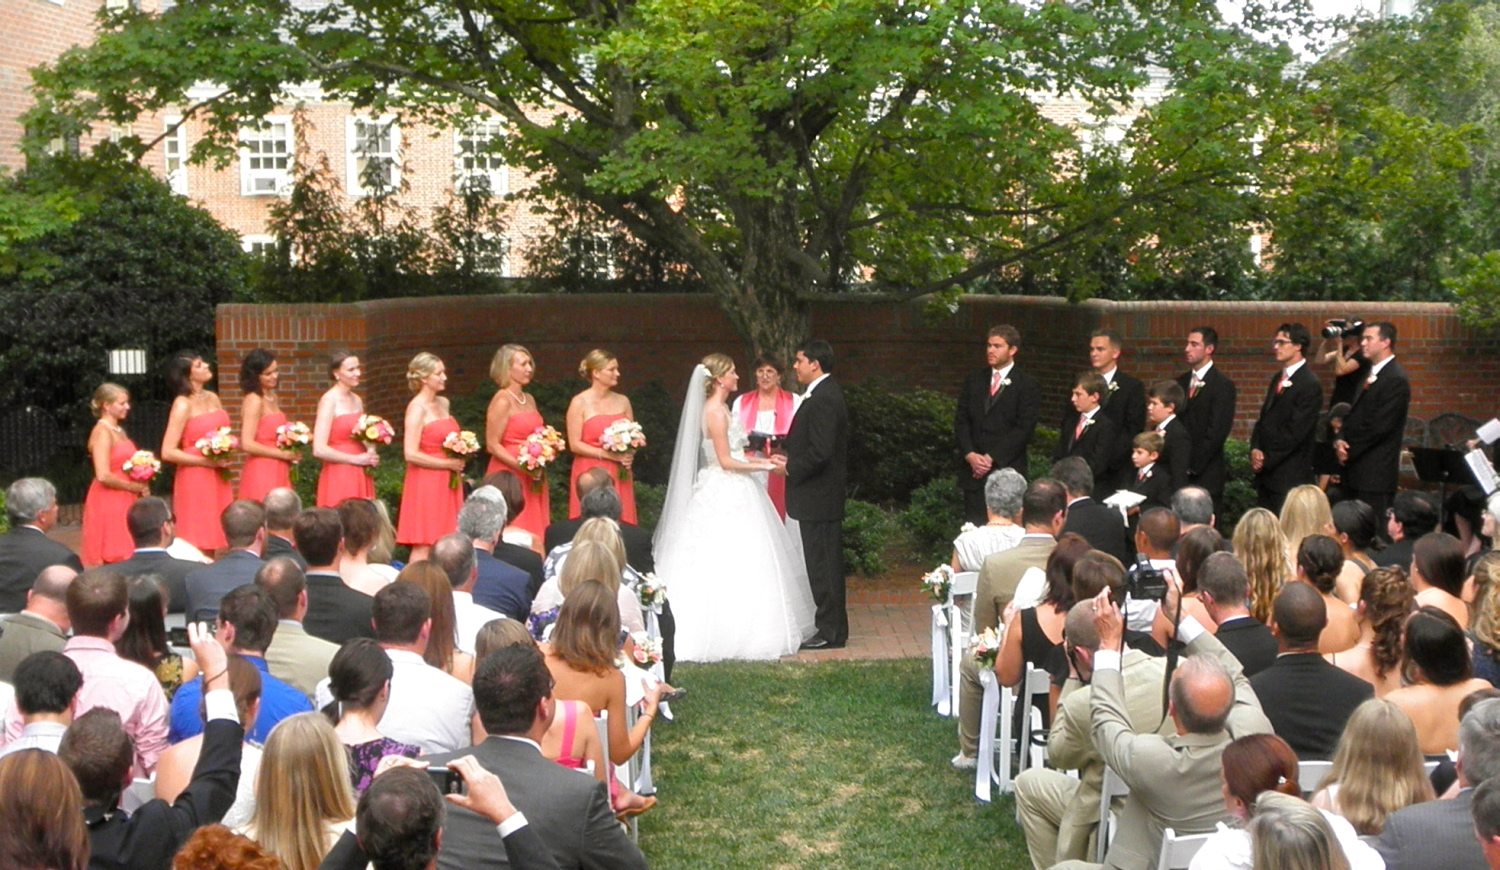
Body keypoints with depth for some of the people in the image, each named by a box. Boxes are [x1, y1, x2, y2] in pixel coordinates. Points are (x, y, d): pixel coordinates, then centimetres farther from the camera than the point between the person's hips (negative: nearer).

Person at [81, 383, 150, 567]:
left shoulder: (120, 431, 15)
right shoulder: (102, 432, -12)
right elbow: (103, 476, -21)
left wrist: (142, 485, 6)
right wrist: (134, 487, -11)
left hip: (124, 501, 9)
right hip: (108, 502, -9)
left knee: (124, 556, 7)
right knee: (112, 558, -6)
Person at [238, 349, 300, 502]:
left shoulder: (273, 398, 15)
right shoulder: (254, 401, -11)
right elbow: (247, 444, -18)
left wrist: (292, 452, 8)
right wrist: (284, 454, -11)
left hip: (278, 473, 8)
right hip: (261, 474, -8)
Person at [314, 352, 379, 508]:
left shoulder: (357, 400, 15)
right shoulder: (329, 400, -8)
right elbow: (319, 450, -16)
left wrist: (371, 454, 5)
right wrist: (356, 459, -11)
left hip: (361, 477, 7)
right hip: (338, 477, -7)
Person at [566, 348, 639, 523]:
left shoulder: (623, 401, 12)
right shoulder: (580, 403, -2)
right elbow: (575, 444, -7)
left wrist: (629, 455, -4)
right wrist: (610, 455, -14)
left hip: (619, 475, 4)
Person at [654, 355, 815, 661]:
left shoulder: (718, 409, 13)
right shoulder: (716, 412, -16)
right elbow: (726, 461, -18)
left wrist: (761, 460, 13)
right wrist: (763, 466, -11)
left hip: (728, 494, 10)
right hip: (726, 496, -10)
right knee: (731, 564, -6)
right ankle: (728, 634, -1)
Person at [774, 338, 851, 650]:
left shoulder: (823, 399, -19)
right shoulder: (826, 394, 14)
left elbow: (820, 451, -25)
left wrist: (790, 468, -12)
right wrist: (791, 459, 10)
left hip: (817, 496, -11)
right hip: (825, 497, 11)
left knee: (822, 565, -4)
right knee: (826, 564, 15)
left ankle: (831, 632, 2)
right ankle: (833, 627, 23)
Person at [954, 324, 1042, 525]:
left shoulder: (1027, 385, 0)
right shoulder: (974, 379, 14)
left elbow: (1024, 429, -7)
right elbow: (961, 420, 10)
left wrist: (991, 458, -13)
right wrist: (970, 455, -6)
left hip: (1007, 471, -4)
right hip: (974, 471, 4)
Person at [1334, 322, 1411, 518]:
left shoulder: (1396, 379, -11)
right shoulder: (1370, 375, 19)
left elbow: (1379, 426, -17)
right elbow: (1352, 415, 18)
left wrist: (1349, 450, -10)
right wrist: (1340, 440, -1)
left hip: (1375, 474, -9)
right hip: (1354, 472, 9)